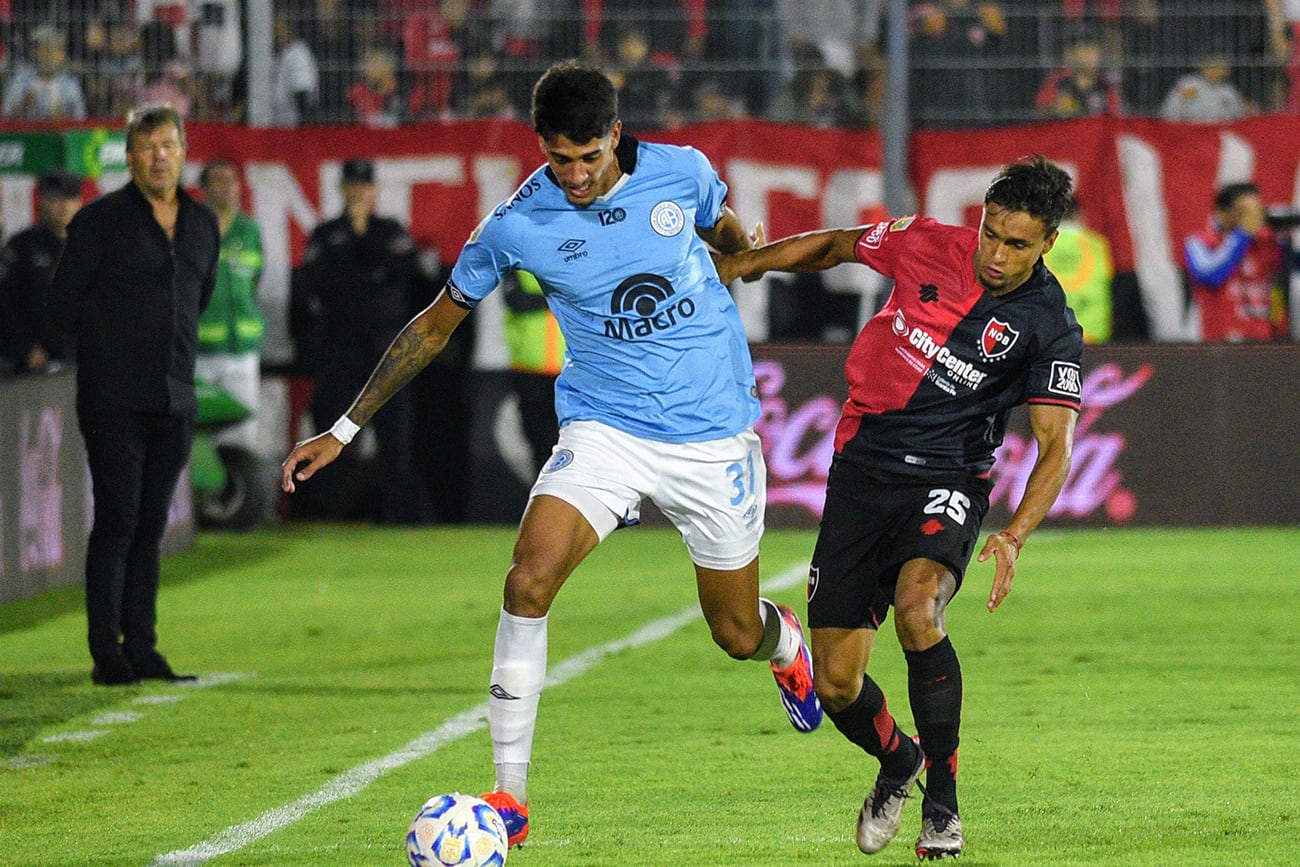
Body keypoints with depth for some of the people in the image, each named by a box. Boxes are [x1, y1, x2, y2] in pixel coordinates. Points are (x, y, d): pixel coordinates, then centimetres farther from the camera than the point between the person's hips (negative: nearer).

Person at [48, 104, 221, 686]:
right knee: (117, 522, -8)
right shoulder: (99, 221, -5)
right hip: (115, 399, -5)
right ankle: (107, 654, -7)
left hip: (175, 398, 5)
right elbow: (64, 303, 0)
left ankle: (142, 650, 10)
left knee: (151, 526, 7)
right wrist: (109, 345, 5)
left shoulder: (203, 225, 12)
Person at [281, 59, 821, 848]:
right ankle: (511, 795, -18)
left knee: (736, 633, 10)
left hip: (715, 433, 1)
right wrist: (345, 430, 1)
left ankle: (787, 646, 51)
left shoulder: (681, 173, -11)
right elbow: (436, 325, 1)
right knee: (529, 580, -24)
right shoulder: (519, 225, -12)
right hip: (605, 423, -1)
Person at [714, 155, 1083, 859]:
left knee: (917, 608, -34)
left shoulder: (1051, 329, -10)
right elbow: (836, 246, 17)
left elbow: (1056, 446, -14)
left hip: (946, 484, -3)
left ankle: (942, 801, -18)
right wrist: (742, 264, 11)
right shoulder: (928, 246, -3)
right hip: (861, 475, 3)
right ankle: (897, 761, 35)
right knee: (836, 687, -1)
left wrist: (1013, 537, -29)